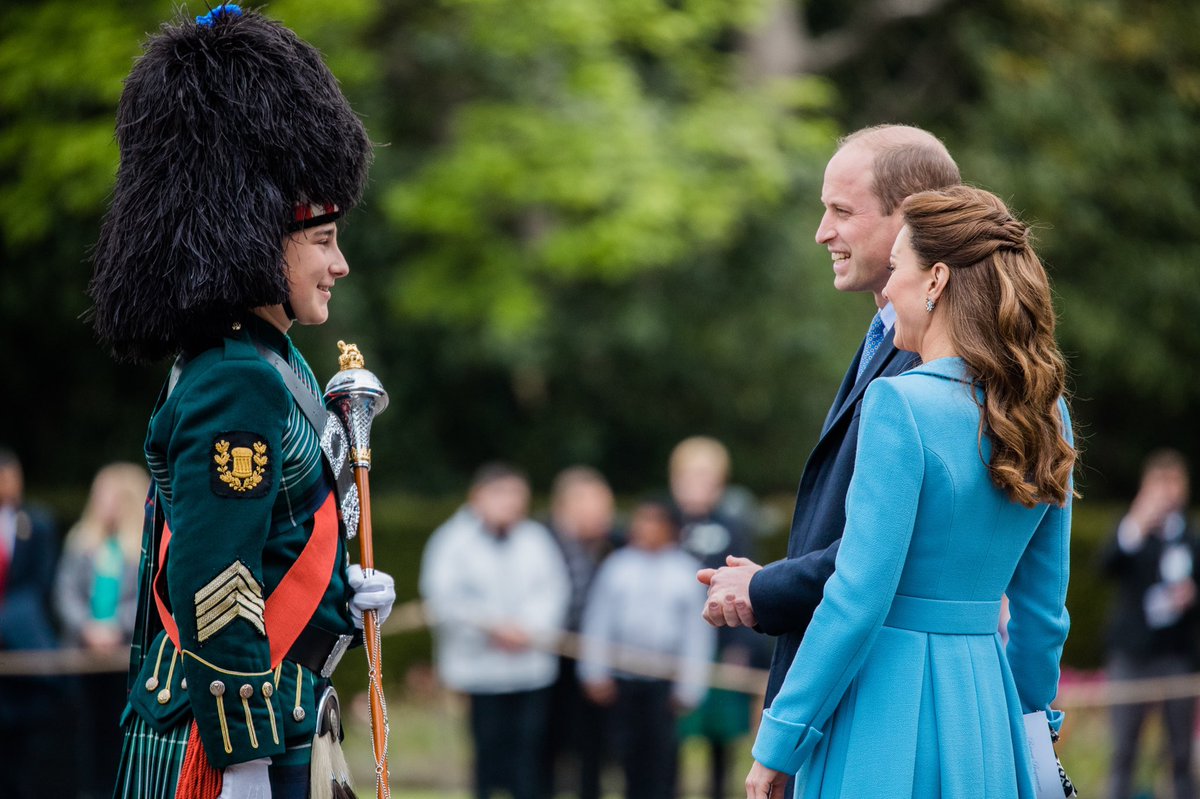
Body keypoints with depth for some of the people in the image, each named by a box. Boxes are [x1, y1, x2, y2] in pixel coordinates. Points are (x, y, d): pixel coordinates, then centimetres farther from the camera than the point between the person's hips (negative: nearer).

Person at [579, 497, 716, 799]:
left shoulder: (688, 571, 1)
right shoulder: (617, 565, 6)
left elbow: (698, 631, -1)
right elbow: (598, 620, 7)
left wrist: (689, 688, -4)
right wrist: (595, 673, 1)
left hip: (667, 678, -2)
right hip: (623, 676, 2)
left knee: (662, 754, -5)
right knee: (630, 752, 5)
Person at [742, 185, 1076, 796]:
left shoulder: (902, 402, -16)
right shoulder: (1046, 414, 6)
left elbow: (859, 598, -17)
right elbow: (1044, 606, 13)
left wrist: (778, 742, -11)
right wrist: (1026, 717, 25)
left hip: (891, 703, -7)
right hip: (987, 713, 7)